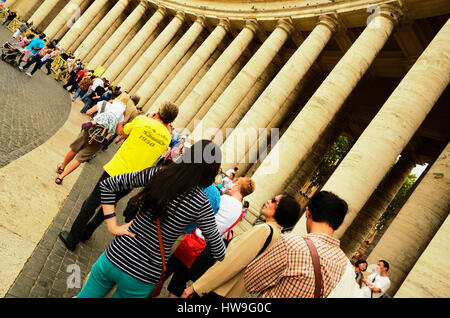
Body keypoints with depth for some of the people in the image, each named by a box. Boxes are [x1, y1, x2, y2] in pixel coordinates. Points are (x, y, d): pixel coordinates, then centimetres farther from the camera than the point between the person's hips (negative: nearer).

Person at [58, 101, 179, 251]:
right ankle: (86, 232, 39)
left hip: (115, 171, -4)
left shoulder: (142, 120, -10)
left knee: (90, 204, 11)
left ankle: (72, 239, 21)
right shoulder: (167, 138, -2)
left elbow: (125, 133, 9)